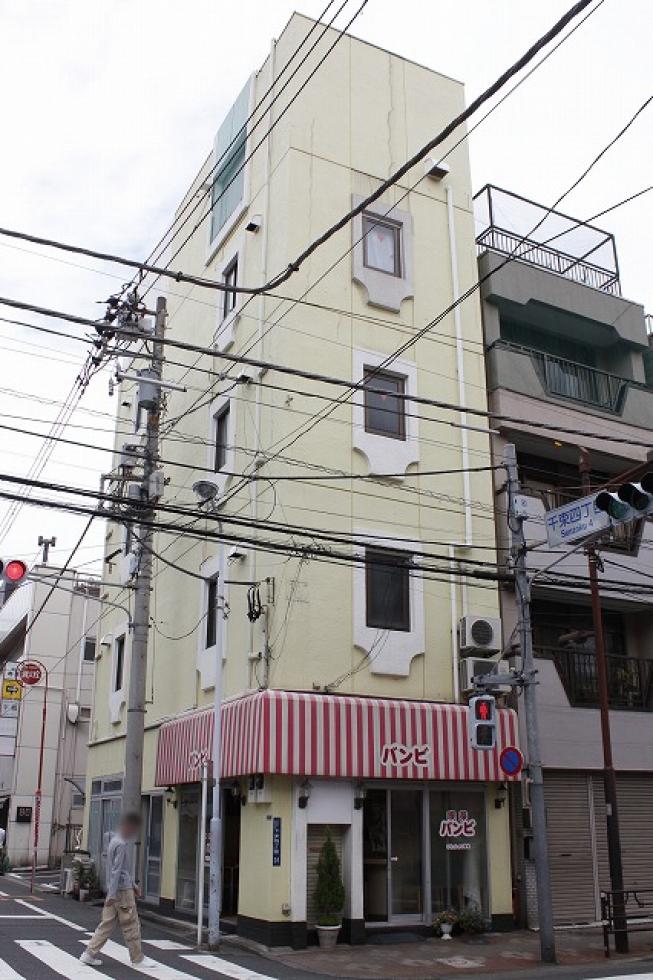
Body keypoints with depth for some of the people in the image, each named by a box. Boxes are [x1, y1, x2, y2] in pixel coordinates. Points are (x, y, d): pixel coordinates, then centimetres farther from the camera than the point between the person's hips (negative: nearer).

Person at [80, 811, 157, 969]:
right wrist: (112, 895, -21)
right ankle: (138, 959, 10)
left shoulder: (122, 841, 13)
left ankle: (89, 954, 13)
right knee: (131, 925, 1)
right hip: (122, 890, -9)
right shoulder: (122, 844, -19)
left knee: (107, 923, 12)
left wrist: (133, 885, 23)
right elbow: (116, 870, -21)